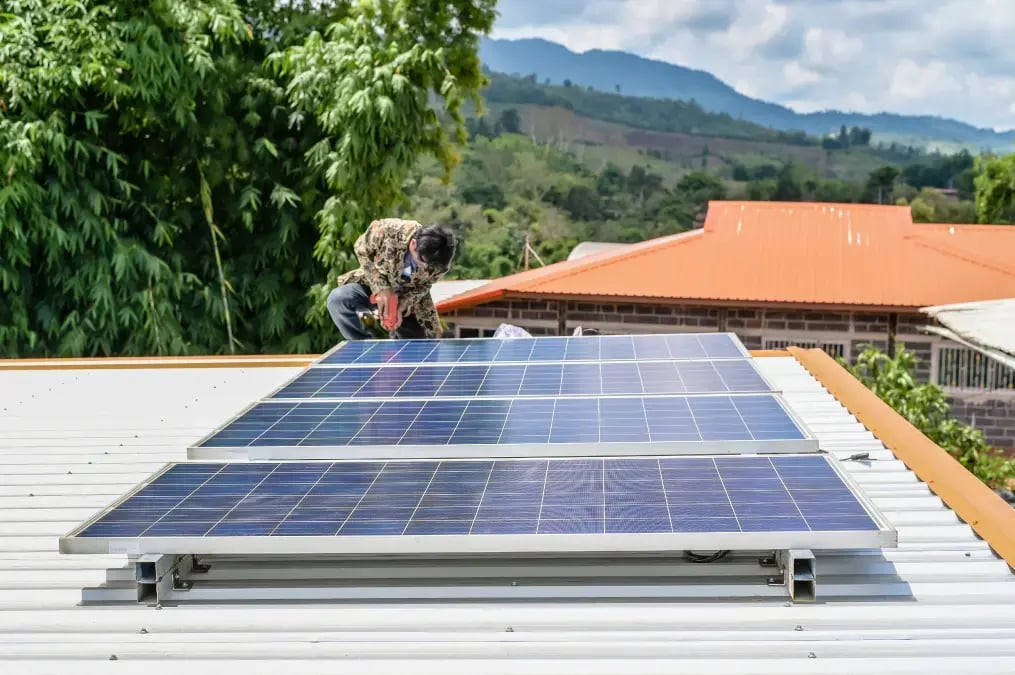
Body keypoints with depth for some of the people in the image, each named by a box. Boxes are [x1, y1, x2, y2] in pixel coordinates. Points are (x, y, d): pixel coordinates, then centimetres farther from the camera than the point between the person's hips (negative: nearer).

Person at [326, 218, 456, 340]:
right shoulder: (388, 231, -35)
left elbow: (422, 287, -8)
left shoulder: (440, 265, -28)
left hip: (408, 301, 1)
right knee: (338, 299, -29)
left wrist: (401, 305, -27)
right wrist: (381, 287, -25)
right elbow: (362, 250, -15)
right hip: (375, 287, -1)